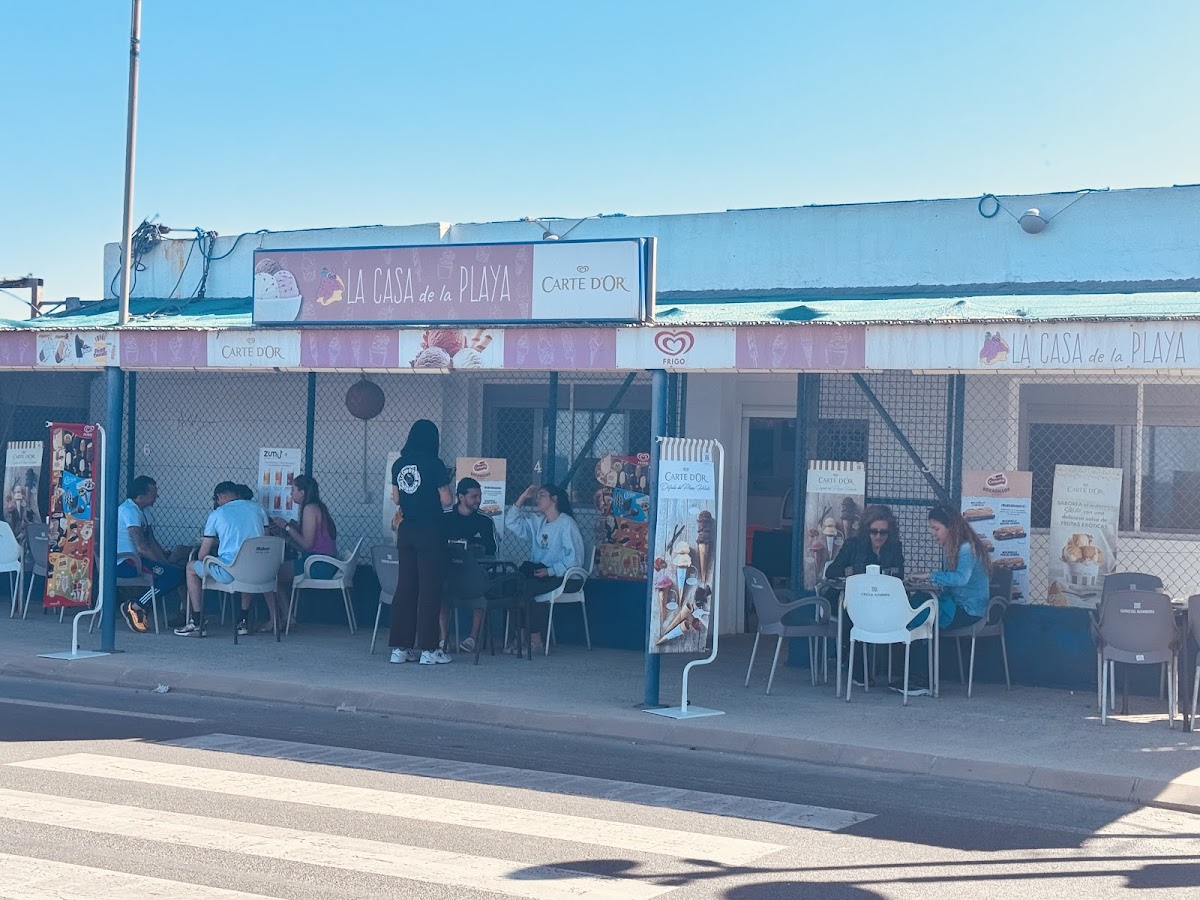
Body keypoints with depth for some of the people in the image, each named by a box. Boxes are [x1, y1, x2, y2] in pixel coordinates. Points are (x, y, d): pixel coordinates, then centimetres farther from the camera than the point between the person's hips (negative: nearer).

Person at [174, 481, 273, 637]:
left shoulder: (216, 515, 3)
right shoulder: (258, 508, 11)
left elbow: (202, 556, 6)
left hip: (229, 574, -4)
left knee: (192, 568, 23)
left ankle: (196, 624, 19)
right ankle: (242, 622, 40)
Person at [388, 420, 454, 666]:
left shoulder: (399, 464, 5)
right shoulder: (434, 465, -11)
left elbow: (396, 499, 12)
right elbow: (446, 500, -9)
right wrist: (449, 494, 12)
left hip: (406, 531, 5)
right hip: (430, 532, -5)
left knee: (405, 587, 9)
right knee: (430, 589, 0)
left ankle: (400, 647, 10)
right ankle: (428, 649, 0)